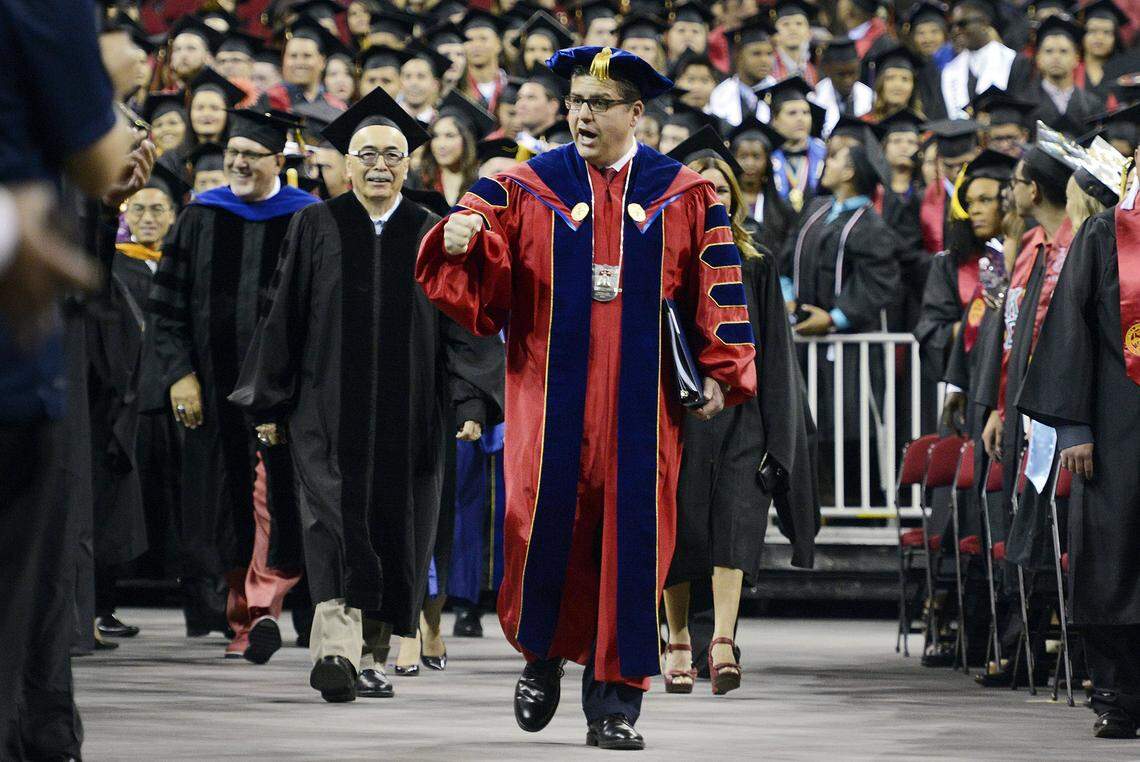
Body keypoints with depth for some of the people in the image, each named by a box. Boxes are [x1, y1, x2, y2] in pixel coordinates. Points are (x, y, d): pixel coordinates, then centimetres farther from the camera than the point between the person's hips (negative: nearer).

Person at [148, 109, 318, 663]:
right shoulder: (201, 219, 9)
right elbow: (168, 306, 8)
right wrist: (179, 373, -3)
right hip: (215, 385, 3)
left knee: (275, 499, -14)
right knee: (227, 507, 6)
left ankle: (263, 605, -17)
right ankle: (244, 621, 14)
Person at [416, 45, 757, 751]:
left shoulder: (683, 195, 7)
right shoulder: (527, 188, 6)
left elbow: (717, 284, 6)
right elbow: (476, 272, -3)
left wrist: (721, 371, -3)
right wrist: (459, 241, -26)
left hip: (642, 406, 0)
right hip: (551, 396, 0)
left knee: (631, 540, -1)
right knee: (545, 527, -4)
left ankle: (615, 699, 5)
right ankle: (542, 654, 23)